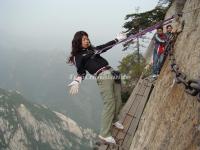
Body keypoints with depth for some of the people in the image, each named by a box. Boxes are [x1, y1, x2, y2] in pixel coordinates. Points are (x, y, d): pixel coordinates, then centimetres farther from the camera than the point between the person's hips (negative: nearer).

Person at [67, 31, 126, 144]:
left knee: (118, 101, 6)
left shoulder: (93, 49, 23)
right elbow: (82, 72, -2)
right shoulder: (78, 56, 7)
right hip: (103, 77, -7)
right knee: (109, 104, -14)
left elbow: (106, 46, 35)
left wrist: (117, 39, 41)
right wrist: (76, 82, -21)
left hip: (112, 73, 7)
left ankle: (114, 120, 35)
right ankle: (104, 134, -7)